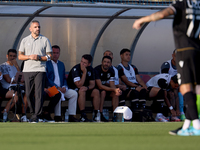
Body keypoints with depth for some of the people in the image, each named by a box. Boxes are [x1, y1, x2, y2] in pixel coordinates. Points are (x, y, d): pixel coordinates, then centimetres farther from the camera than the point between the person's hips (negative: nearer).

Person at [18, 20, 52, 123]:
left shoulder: (45, 40, 8)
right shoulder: (25, 40, 12)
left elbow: (49, 56, 6)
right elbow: (20, 56, 9)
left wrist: (39, 57, -12)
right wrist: (29, 57, -10)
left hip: (40, 70, -2)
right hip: (27, 70, 2)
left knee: (39, 93, -12)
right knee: (29, 94, 3)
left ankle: (36, 116, -13)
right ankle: (32, 113, 17)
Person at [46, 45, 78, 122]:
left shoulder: (61, 64, 21)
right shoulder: (46, 63, -1)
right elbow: (46, 79, -10)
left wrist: (64, 87, -1)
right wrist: (57, 87, -18)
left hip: (61, 88, 7)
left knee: (74, 93, -14)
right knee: (58, 93, -37)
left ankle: (71, 116, -15)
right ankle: (57, 116, -28)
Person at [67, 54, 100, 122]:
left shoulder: (90, 69, 0)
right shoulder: (75, 69, -21)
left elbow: (92, 84, -1)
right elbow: (79, 85, -28)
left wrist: (87, 87, -25)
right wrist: (84, 72, -30)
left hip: (84, 88, 6)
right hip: (73, 89, -6)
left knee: (96, 92, -19)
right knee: (82, 91, -36)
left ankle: (96, 115, -19)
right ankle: (83, 116, -37)